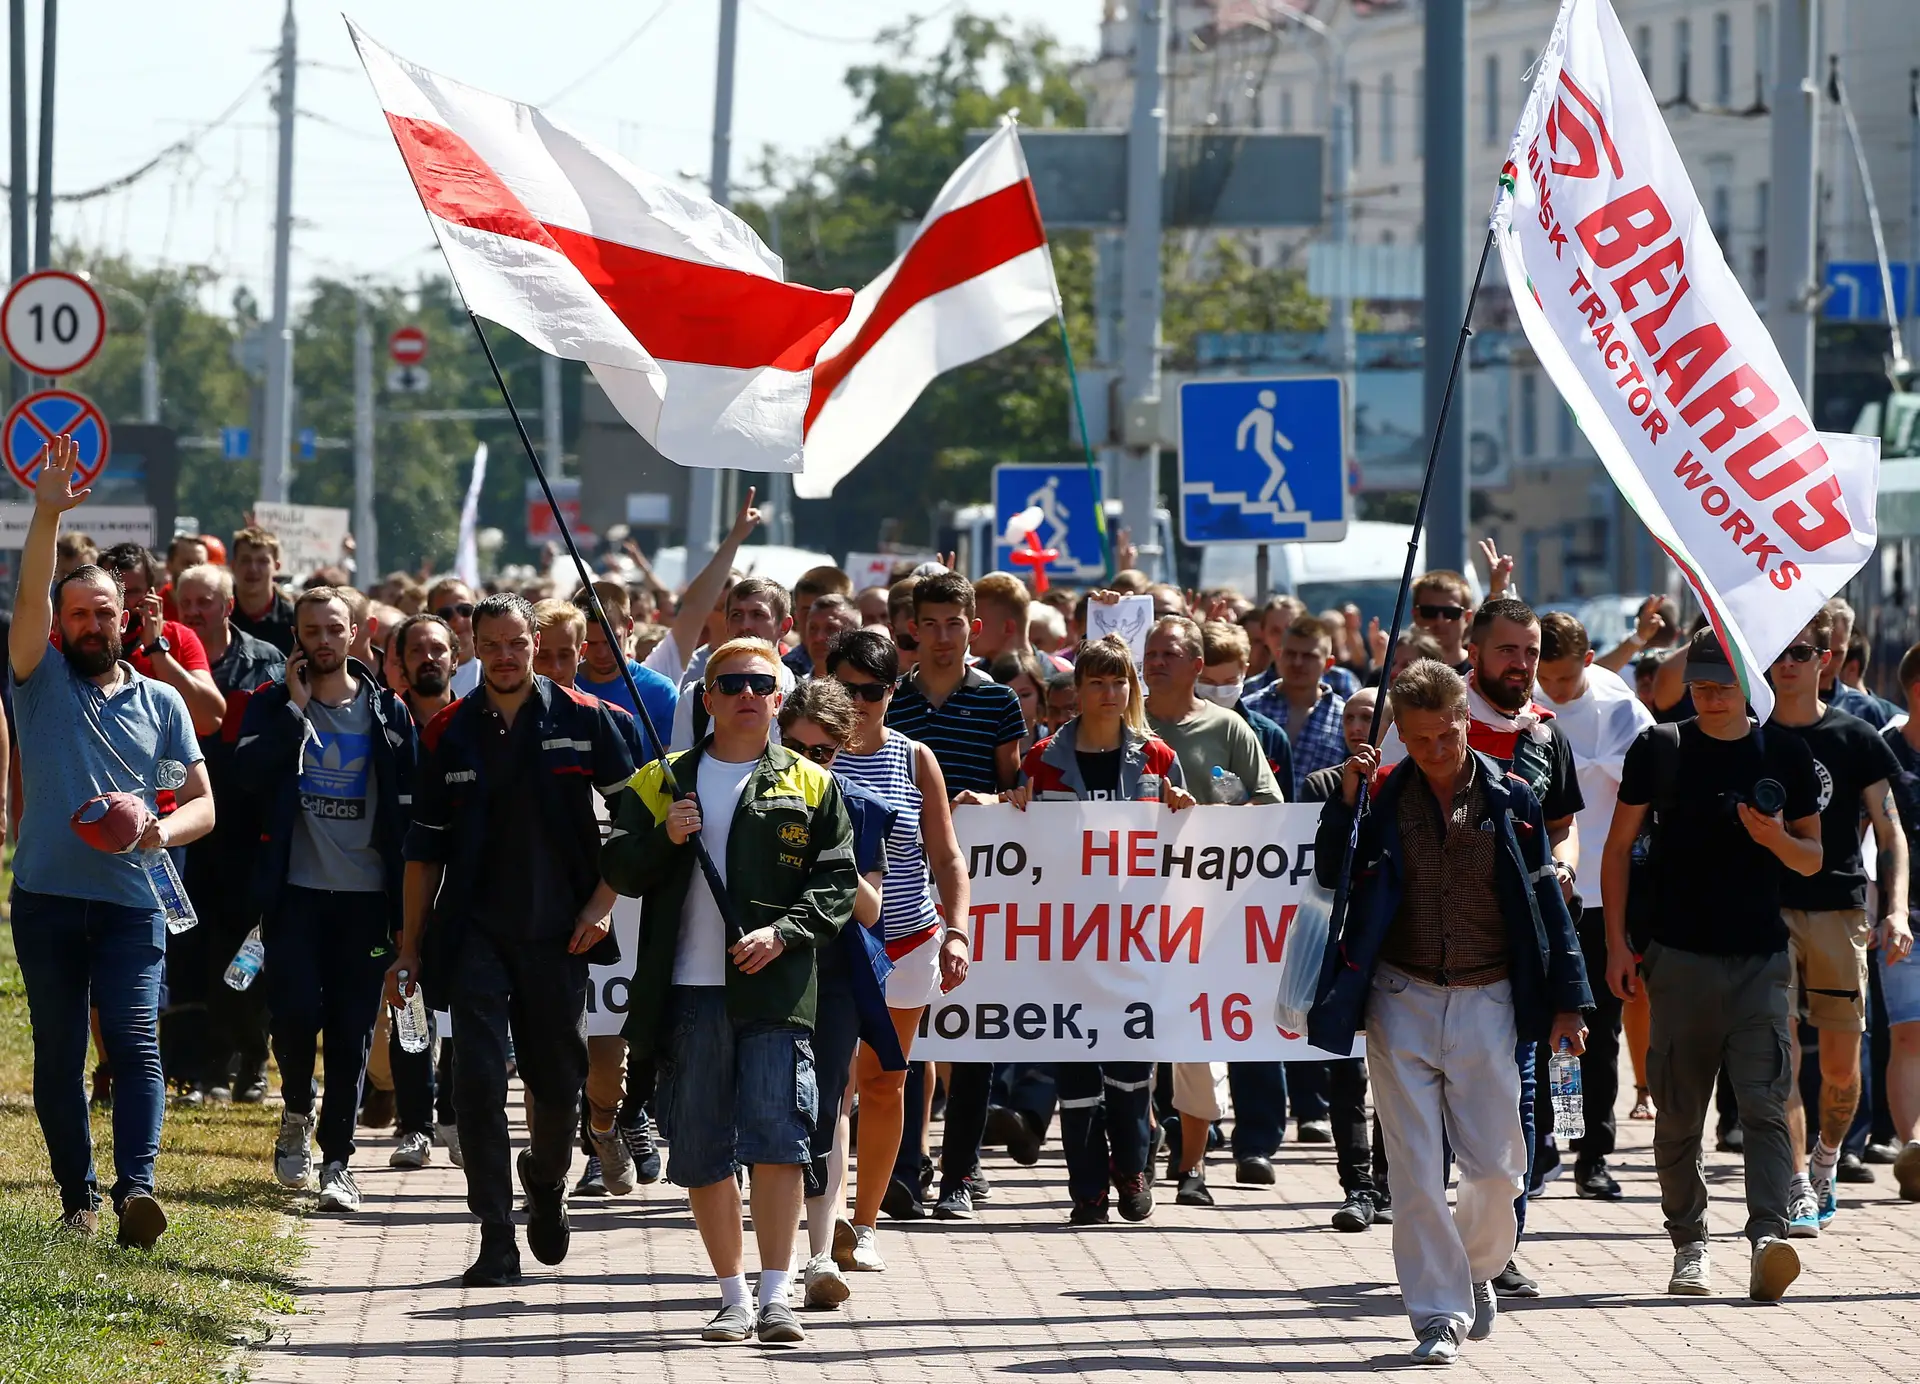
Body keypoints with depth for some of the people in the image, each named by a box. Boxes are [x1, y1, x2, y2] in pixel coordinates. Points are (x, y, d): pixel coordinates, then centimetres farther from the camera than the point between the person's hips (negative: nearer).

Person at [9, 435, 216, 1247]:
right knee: (56, 1054, 3)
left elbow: (202, 805, 9)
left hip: (130, 900, -1)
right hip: (47, 897, 1)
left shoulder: (161, 702, 12)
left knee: (135, 1040, -16)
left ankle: (136, 1186, -28)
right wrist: (48, 512, -23)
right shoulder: (40, 683, 8)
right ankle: (78, 1198, 10)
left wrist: (163, 830, -14)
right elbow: (30, 596, -9)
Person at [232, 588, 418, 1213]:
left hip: (366, 893, 1)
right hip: (296, 888, -1)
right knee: (295, 1010, -12)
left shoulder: (387, 712, 8)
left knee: (352, 1031, 1)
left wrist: (405, 898, 1)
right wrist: (297, 707, -13)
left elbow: (409, 805, 8)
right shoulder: (273, 705, 5)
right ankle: (297, 1112, 16)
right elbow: (250, 773, -14)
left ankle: (337, 1159, 6)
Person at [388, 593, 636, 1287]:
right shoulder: (449, 731, 3)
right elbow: (425, 845, 8)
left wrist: (603, 902, -6)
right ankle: (496, 1241, -7)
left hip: (559, 934, 0)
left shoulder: (585, 721, -1)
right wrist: (410, 946, 6)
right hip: (476, 932, 0)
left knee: (559, 1084, 9)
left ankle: (546, 1183, 41)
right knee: (478, 1081, -11)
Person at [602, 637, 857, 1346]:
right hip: (688, 992, 2)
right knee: (701, 1152, 4)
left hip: (776, 990, -2)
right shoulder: (660, 782, 14)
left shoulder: (809, 785, 10)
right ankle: (734, 1297, 15)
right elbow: (618, 869, 9)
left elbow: (837, 881, 4)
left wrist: (783, 932, -11)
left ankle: (776, 1295, -9)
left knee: (776, 1138, -13)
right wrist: (665, 839, -9)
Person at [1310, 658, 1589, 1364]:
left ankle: (1477, 1270, 30)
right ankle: (1441, 1312, 4)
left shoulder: (1508, 800, 2)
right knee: (1416, 1170, -2)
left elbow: (1545, 901, 6)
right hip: (1402, 1004, 0)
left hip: (1486, 1002, 0)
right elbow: (1331, 876, 0)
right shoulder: (1382, 795, 1)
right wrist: (1345, 802, -13)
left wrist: (1567, 998, 5)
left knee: (1497, 1167, 2)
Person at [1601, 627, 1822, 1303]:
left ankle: (1768, 1238, -23)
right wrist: (1617, 942, 1)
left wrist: (1777, 840, -11)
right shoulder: (1659, 748, 5)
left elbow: (1812, 859, 13)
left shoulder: (1784, 752, 7)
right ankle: (1689, 1244, 15)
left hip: (1760, 955, 0)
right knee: (1678, 1112, 4)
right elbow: (1619, 848, 9)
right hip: (1679, 955, 0)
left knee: (1764, 1102, -13)